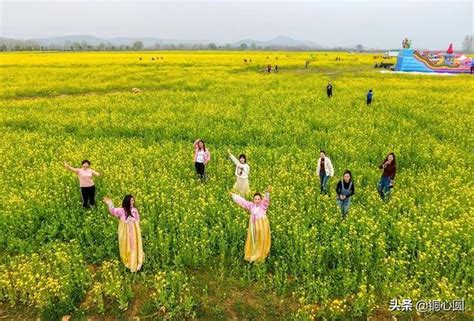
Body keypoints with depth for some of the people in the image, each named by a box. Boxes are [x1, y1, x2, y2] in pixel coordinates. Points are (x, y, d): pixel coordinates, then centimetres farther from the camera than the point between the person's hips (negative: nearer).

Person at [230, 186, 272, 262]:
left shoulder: (263, 205, -3)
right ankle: (252, 256, 20)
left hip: (262, 225, -3)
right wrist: (233, 195, 16)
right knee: (253, 240, 9)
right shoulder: (251, 205, 7)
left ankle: (260, 257, 14)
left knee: (261, 241, 3)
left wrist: (267, 192, -43)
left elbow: (266, 199, -22)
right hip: (253, 225, 3)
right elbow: (242, 200, 12)